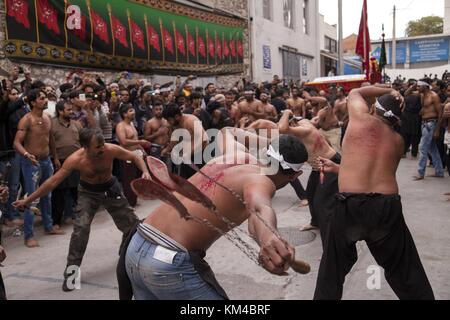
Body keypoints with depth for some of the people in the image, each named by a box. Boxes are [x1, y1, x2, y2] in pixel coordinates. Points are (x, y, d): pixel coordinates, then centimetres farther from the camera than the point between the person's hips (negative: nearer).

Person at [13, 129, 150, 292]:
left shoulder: (111, 150, -30)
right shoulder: (76, 160, -31)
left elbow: (135, 157, -15)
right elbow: (53, 182, -23)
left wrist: (145, 172, -34)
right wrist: (28, 200, -21)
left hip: (110, 188, 2)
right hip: (88, 192, -2)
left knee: (131, 223, 10)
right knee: (81, 228, -18)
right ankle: (71, 271, -4)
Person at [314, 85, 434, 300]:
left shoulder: (361, 117, 6)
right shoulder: (398, 140, 16)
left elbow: (355, 93, 28)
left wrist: (388, 91, 29)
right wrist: (340, 168, 32)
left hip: (351, 205, -2)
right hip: (388, 206, 3)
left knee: (334, 266, 17)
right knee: (404, 270, 17)